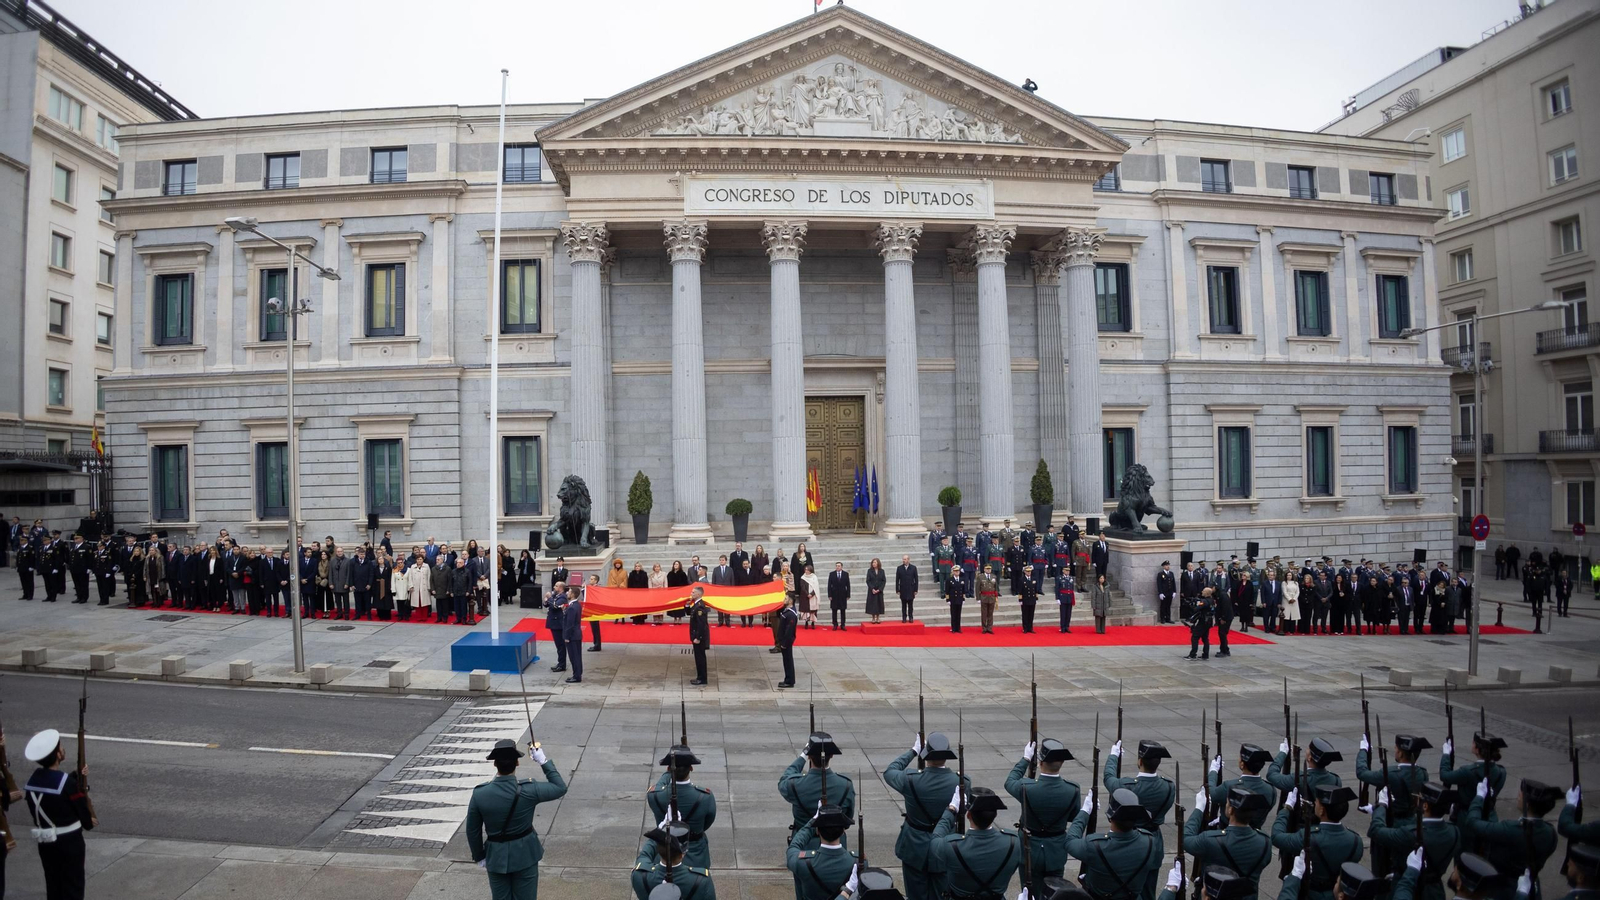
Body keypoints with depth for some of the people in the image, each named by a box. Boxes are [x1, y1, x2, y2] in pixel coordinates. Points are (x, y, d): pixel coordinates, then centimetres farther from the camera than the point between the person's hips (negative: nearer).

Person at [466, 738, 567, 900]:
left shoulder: (479, 794, -18)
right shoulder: (528, 791, -23)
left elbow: (473, 831, -5)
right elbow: (561, 788, -7)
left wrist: (479, 856, 11)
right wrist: (543, 761, -6)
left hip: (496, 857, 1)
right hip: (525, 855, -1)